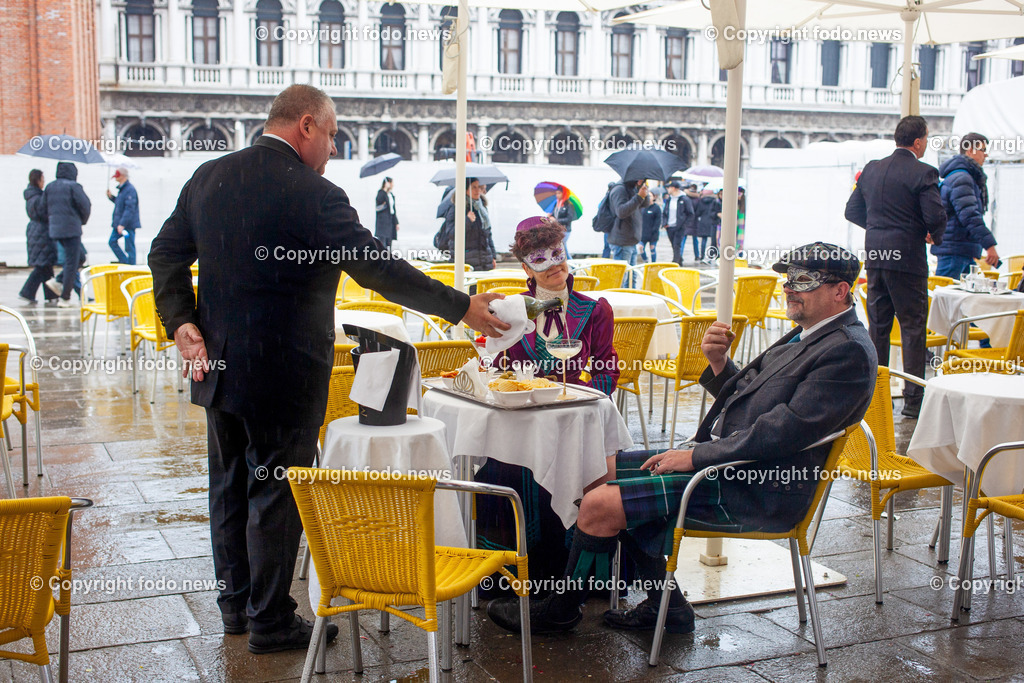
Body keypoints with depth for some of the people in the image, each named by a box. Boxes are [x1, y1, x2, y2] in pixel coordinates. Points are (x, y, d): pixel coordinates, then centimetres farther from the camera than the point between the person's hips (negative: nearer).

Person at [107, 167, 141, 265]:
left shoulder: (130, 189, -17)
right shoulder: (121, 188, 14)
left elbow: (130, 209, -23)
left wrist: (122, 224, -26)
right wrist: (111, 197, 11)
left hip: (128, 224, -10)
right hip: (119, 223, 10)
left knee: (129, 247, -3)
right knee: (112, 242, 8)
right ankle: (125, 262, 15)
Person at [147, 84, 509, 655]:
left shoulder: (208, 177, 4)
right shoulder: (314, 195, -19)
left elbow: (168, 253, 6)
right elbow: (380, 269, -20)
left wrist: (182, 321, 2)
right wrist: (461, 307, -14)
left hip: (219, 366, 8)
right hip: (283, 373, -7)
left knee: (232, 484, 18)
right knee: (277, 492, 4)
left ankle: (237, 603, 32)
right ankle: (271, 622, 16)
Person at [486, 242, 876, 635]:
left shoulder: (849, 351, -16)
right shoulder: (808, 335, 16)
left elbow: (785, 430, -24)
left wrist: (696, 456, -20)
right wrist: (719, 363, -2)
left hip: (756, 491, -11)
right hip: (726, 458, 11)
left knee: (600, 506, -14)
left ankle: (561, 610, 13)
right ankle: (665, 606, 16)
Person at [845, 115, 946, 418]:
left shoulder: (871, 169, 8)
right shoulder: (923, 173, -11)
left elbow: (852, 211, 12)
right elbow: (936, 217, -18)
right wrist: (934, 236, 3)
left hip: (875, 257, 6)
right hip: (907, 258, -6)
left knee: (877, 327, 13)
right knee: (913, 328, 1)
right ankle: (913, 399, 2)